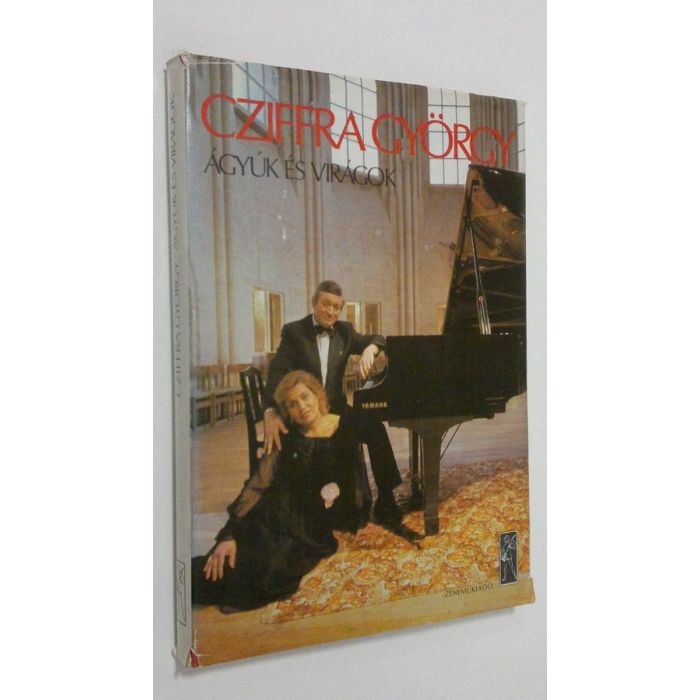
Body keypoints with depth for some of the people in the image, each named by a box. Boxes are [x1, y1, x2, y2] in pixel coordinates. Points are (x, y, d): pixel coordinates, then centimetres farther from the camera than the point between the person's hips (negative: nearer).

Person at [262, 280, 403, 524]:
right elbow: (277, 373, -15)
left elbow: (377, 340, 13)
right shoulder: (294, 332, -4)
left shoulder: (344, 331, 10)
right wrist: (271, 413, -32)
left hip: (335, 409, 4)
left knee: (375, 428, -24)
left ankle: (385, 500, -13)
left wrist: (369, 350, -14)